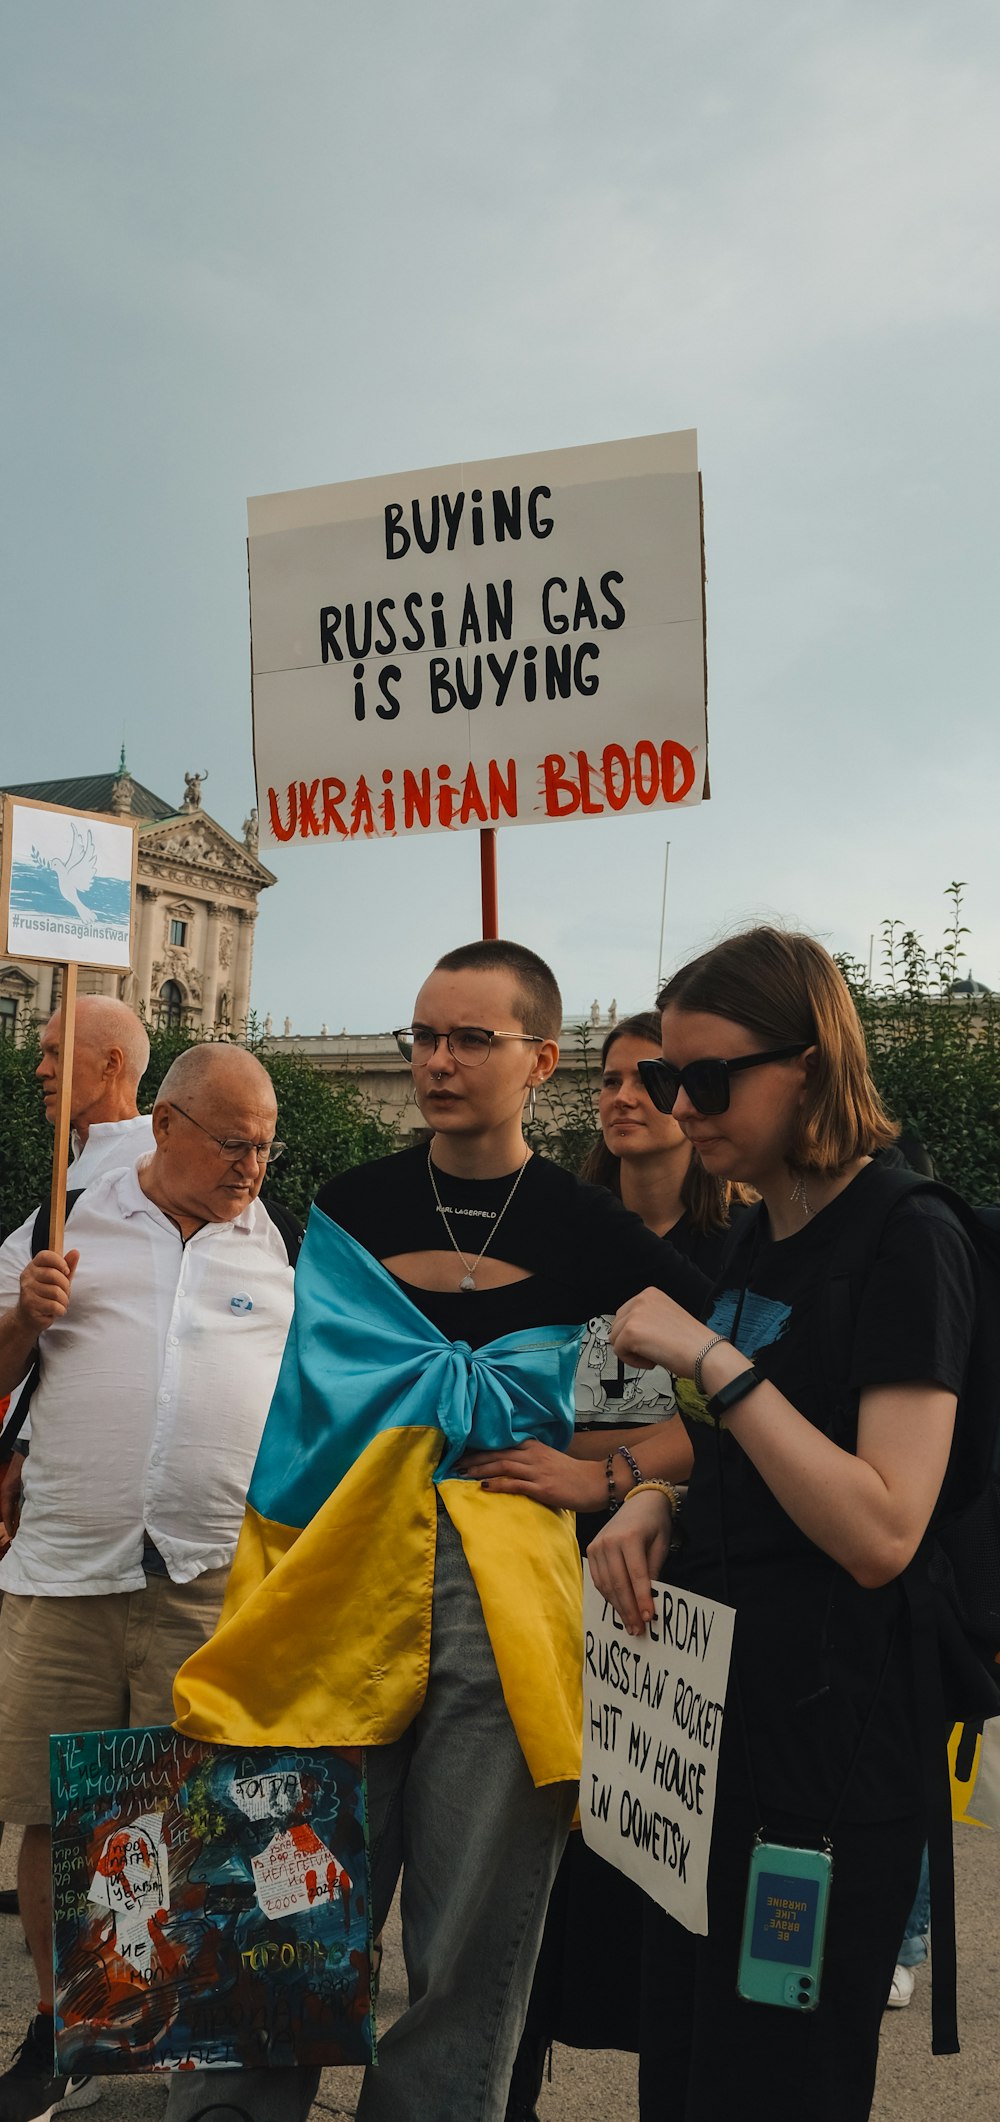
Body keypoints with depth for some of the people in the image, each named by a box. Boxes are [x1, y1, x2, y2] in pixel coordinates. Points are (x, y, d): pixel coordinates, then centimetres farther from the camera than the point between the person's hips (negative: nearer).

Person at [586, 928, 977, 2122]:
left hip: (825, 1763, -8)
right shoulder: (756, 1235, 10)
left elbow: (881, 1532, -23)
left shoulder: (909, 1244, -15)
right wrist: (658, 1501, 1)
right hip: (716, 1727, 8)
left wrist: (712, 1359, -23)